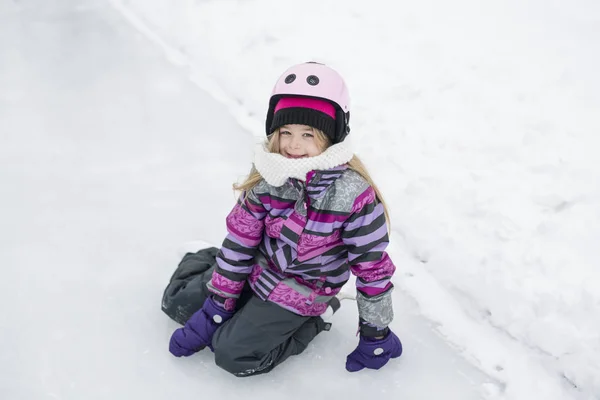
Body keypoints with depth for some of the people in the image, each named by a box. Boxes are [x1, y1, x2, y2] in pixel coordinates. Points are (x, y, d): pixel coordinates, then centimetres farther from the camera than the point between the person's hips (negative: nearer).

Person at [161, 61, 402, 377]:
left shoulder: (354, 194, -28)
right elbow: (240, 241, -7)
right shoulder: (268, 178, -15)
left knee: (234, 354, -18)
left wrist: (376, 333, -9)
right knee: (179, 302, 6)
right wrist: (216, 307, -4)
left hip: (302, 291, -4)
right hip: (258, 268, 4)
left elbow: (372, 266, -18)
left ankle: (307, 323, 3)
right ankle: (202, 261, 35)